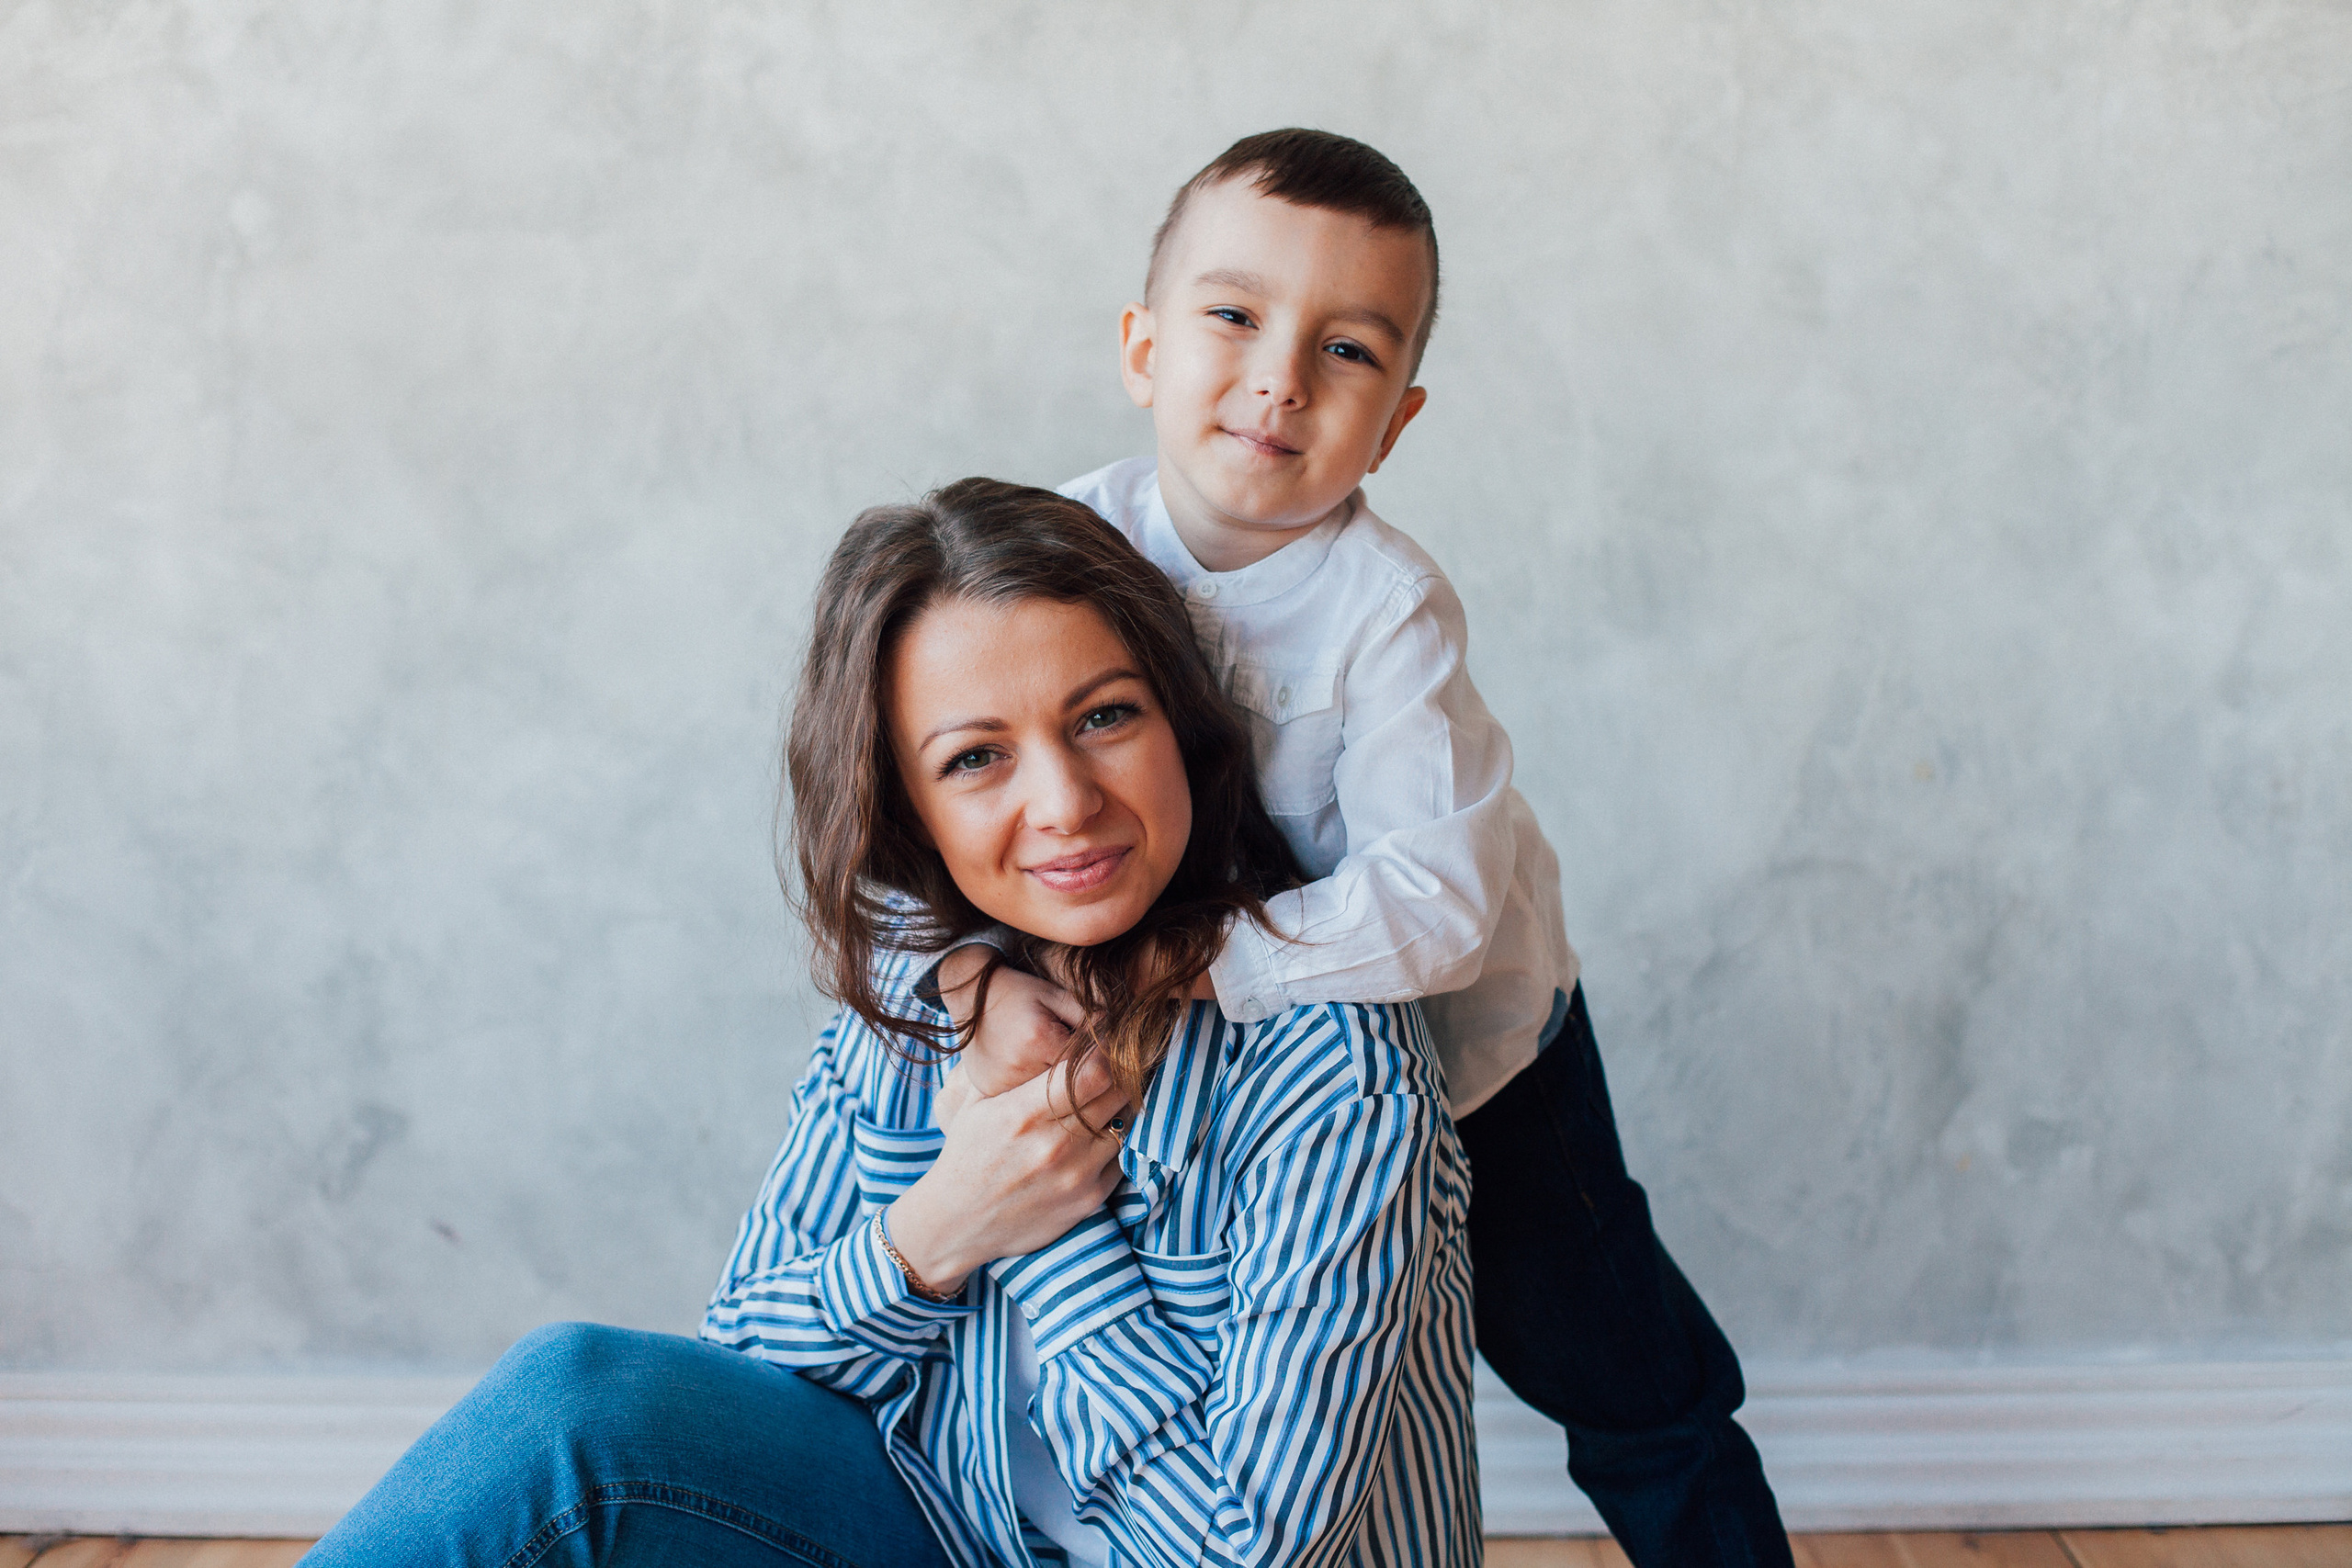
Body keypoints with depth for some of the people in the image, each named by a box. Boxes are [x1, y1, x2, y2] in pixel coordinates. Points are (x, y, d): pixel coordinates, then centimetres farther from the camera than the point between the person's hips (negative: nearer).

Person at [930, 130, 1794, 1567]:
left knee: (1601, 1351, 12)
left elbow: (1436, 900, -36)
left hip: (1464, 1036, -3)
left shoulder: (1389, 610, -29)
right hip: (1225, 1063, 3)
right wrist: (981, 969, -34)